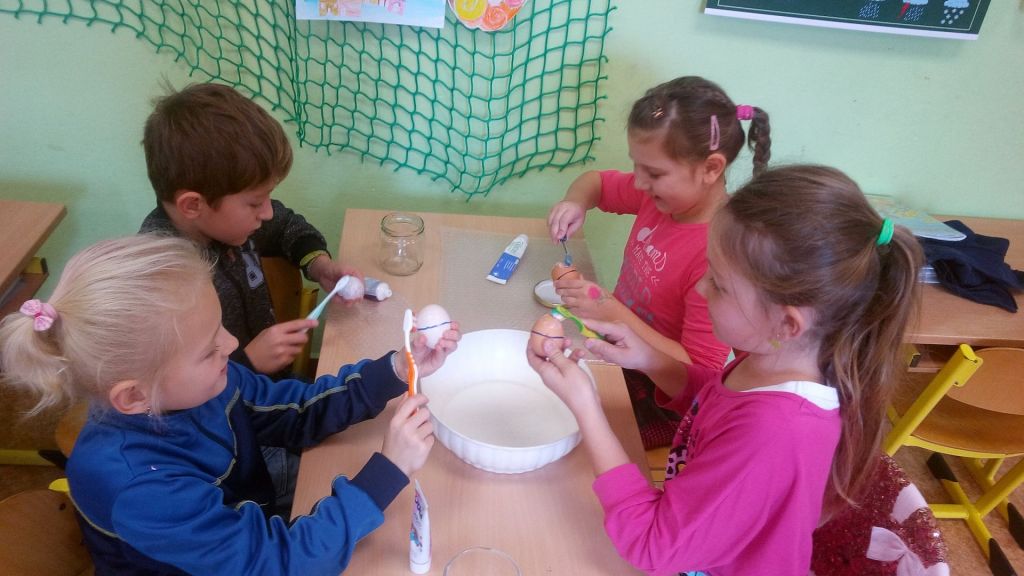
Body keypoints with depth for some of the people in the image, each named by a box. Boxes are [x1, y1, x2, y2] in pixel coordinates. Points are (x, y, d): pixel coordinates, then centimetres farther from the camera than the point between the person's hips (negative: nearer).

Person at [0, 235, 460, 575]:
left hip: (255, 532, 6)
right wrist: (389, 469, -38)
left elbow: (298, 411, -5)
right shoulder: (141, 486, -36)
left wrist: (395, 371, -16)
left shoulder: (199, 384, -16)